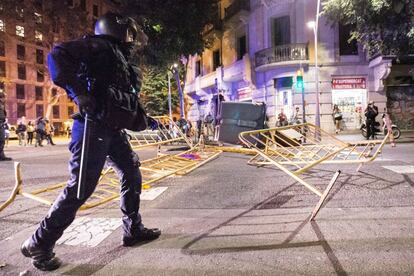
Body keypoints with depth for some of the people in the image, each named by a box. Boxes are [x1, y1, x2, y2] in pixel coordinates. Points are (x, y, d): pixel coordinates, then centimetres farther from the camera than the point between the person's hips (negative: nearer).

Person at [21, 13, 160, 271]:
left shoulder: (124, 59, 22)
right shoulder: (100, 46, -4)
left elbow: (129, 98, 25)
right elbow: (58, 55, -18)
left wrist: (141, 118, 11)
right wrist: (78, 92, -23)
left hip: (113, 129, 9)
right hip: (94, 127, -9)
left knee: (132, 175, 12)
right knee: (80, 187, -7)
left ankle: (134, 230, 25)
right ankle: (39, 244, 10)